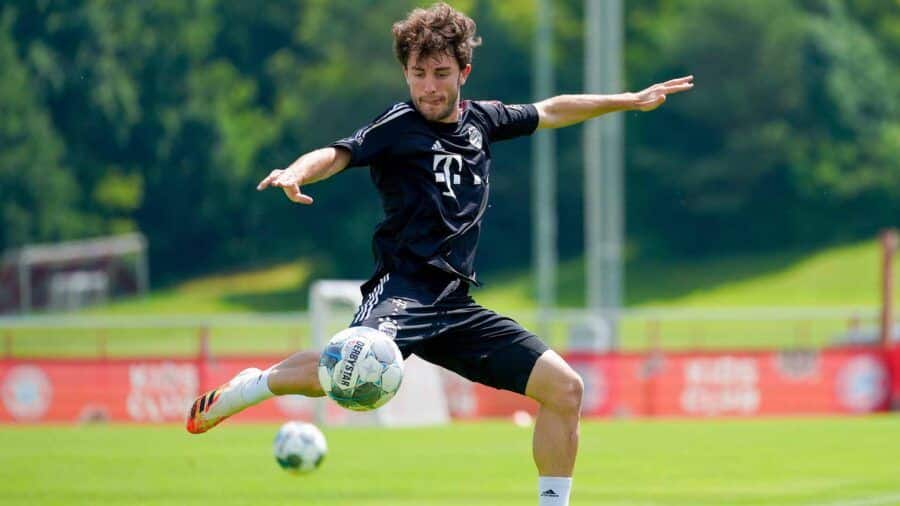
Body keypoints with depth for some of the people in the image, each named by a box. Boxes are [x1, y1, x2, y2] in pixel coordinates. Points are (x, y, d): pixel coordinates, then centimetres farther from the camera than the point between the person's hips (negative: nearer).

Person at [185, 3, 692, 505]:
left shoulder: (481, 120, 15)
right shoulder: (398, 127, -3)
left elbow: (551, 111, 31)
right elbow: (340, 153, -19)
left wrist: (630, 101, 37)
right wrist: (298, 173, -40)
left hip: (458, 307, 7)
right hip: (403, 290, -6)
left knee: (565, 388, 0)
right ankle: (249, 387, -10)